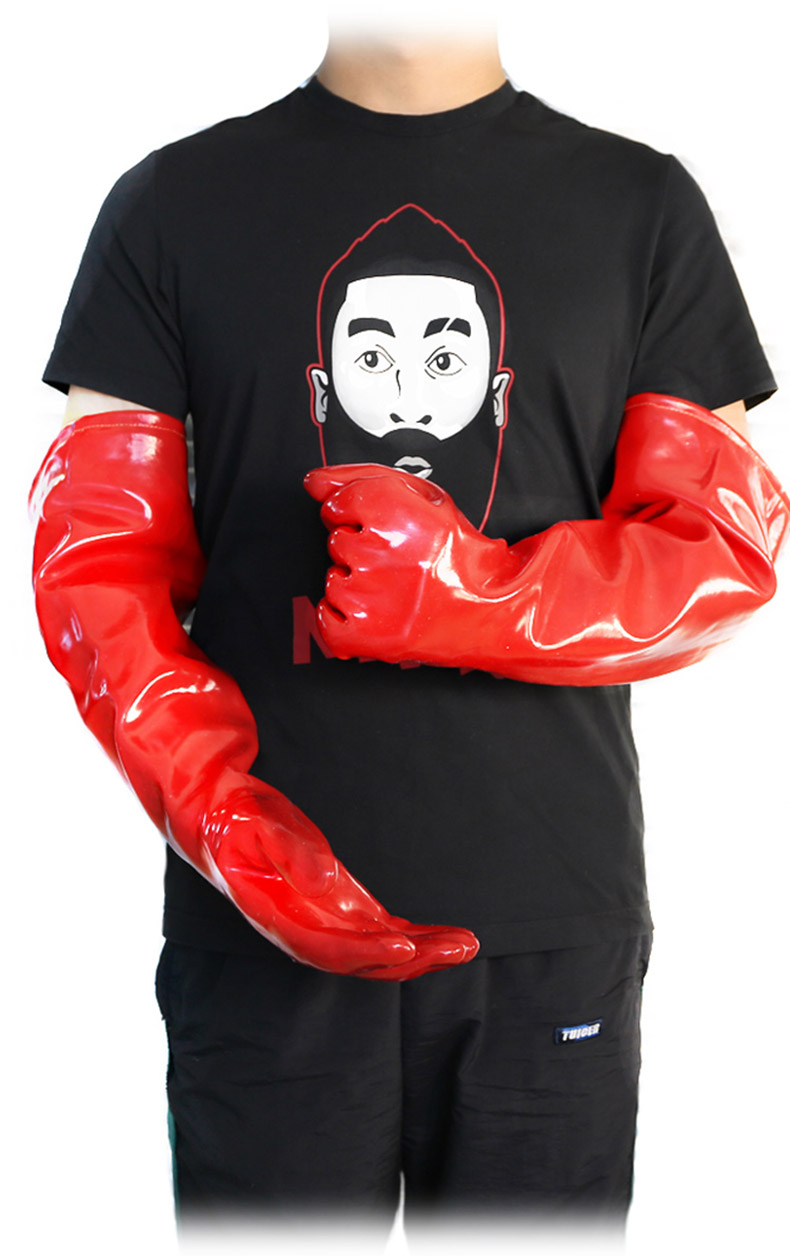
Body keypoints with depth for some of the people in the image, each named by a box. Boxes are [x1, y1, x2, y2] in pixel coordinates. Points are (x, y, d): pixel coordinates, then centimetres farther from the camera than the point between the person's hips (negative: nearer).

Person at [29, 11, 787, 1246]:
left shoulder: (643, 205, 6)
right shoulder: (174, 201, 5)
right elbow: (95, 553, 1)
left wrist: (480, 600, -17)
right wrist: (223, 814, -14)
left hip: (555, 924, 1)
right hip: (264, 924, 0)